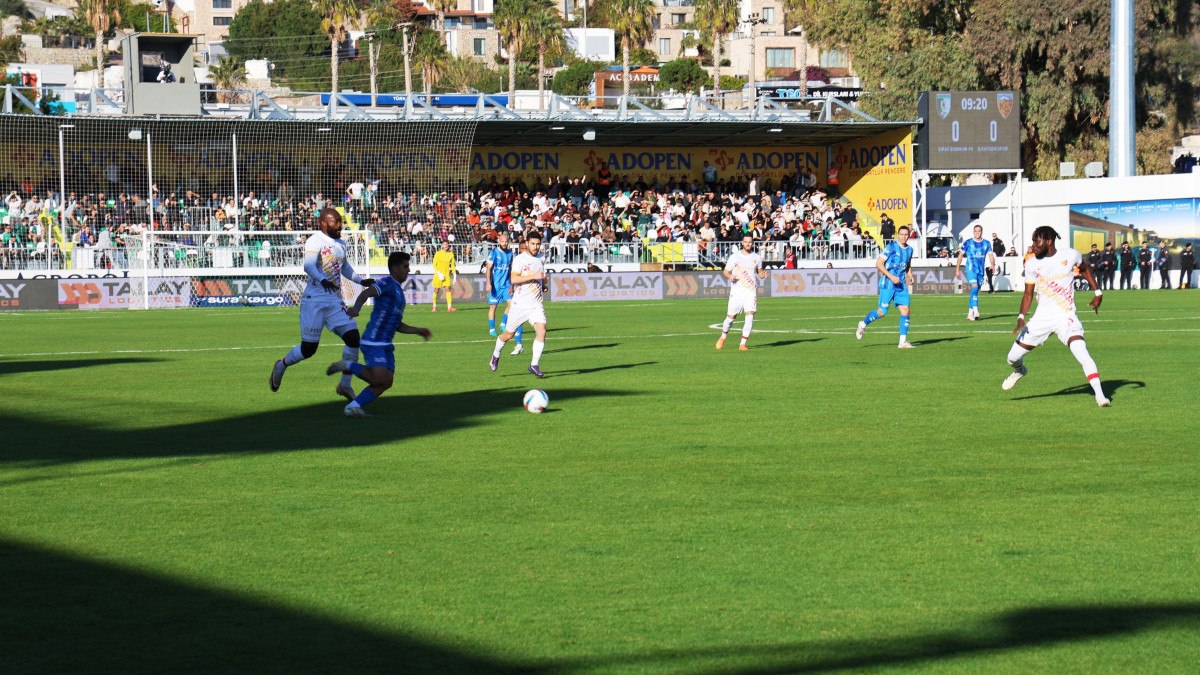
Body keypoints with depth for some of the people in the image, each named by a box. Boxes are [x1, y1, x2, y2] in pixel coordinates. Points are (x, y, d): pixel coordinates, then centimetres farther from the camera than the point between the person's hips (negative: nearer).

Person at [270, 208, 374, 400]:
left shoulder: (341, 244, 15)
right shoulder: (315, 241, -11)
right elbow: (309, 265, -29)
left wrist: (361, 280, 33)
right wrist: (322, 280, -47)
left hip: (335, 301, 7)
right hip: (314, 300, -7)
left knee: (353, 338, -7)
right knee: (308, 348, -5)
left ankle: (345, 384, 5)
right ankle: (282, 365, 26)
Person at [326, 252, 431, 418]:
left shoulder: (398, 292, 23)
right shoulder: (387, 283, -6)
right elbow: (367, 293, -26)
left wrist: (418, 331, 22)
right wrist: (357, 308, -46)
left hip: (386, 345, 9)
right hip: (374, 342, -9)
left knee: (387, 382, -4)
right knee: (379, 380, -19)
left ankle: (353, 407, -3)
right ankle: (347, 365, 1)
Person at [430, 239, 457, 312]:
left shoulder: (451, 254, 4)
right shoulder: (438, 253, -6)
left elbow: (452, 265, 13)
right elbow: (434, 264, -6)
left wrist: (454, 274, 7)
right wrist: (438, 273, -16)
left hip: (446, 274, 2)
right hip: (438, 274, -2)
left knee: (448, 289, -9)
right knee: (436, 290, 4)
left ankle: (449, 307, -12)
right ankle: (434, 306, 19)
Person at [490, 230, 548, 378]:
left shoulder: (540, 260, 10)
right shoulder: (519, 259, -9)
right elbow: (514, 278, -24)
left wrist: (544, 285, 8)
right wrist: (534, 276, -28)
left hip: (536, 305, 4)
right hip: (519, 305, -4)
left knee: (541, 331, -17)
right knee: (508, 334, 8)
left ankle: (535, 365, -10)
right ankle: (496, 354, 38)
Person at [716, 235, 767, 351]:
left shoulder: (757, 257, 7)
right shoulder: (734, 256, 2)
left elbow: (759, 271, 22)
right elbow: (725, 271, 6)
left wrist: (763, 274, -1)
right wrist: (730, 276, -17)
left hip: (751, 291, 1)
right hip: (736, 291, -1)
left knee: (749, 315, -14)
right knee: (731, 316, 3)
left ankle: (743, 343, -9)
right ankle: (723, 337, 30)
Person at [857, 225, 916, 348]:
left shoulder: (909, 250, 11)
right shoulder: (891, 247, -10)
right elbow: (879, 263, -12)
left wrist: (910, 276, 7)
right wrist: (891, 277, -19)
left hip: (901, 285, 6)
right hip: (887, 284, -6)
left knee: (905, 310, -5)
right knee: (882, 312, -4)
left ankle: (903, 341, 0)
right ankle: (863, 324, 23)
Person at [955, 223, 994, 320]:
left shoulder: (986, 243, 8)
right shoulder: (968, 243, -1)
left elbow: (990, 255, 6)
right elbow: (960, 256, 5)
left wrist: (992, 264, -15)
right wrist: (957, 269, 3)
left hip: (981, 270, 4)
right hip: (971, 269, -4)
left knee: (975, 292, 10)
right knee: (974, 288, -21)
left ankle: (970, 314, 18)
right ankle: (975, 311, -29)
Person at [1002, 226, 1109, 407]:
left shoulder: (1070, 255, -7)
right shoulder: (1032, 264, -2)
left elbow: (1085, 269, 15)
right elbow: (1028, 293, 5)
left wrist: (1098, 292, 9)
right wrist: (1021, 317, -9)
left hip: (1066, 317, -3)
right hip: (1042, 317, 3)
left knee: (1081, 352, -25)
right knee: (1013, 358, 5)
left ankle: (1100, 395, -21)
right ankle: (1020, 371, 44)